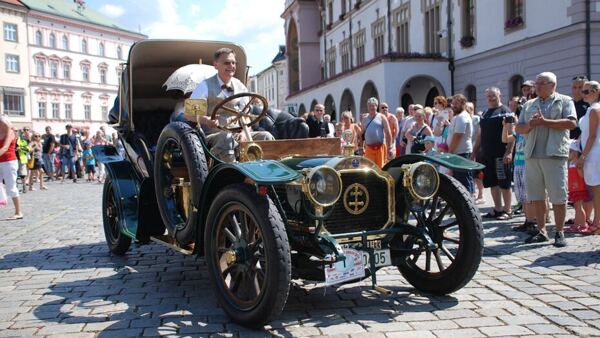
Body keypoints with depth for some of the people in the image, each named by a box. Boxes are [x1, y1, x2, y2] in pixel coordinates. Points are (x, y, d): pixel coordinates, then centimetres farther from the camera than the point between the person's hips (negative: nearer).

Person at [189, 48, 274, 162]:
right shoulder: (206, 86, -2)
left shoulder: (240, 88, 12)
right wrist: (205, 120, -31)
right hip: (212, 135, -5)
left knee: (266, 136, -17)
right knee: (226, 138, -39)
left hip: (236, 134, 5)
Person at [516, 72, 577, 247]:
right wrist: (530, 125, -7)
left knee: (558, 196, -2)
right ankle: (541, 231, 17)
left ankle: (559, 233, 7)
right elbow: (518, 128, 15)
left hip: (554, 154, -5)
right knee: (536, 196, 8)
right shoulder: (529, 105, 18)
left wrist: (544, 122, -13)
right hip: (532, 155, 5)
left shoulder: (564, 101, 5)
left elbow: (571, 123, -9)